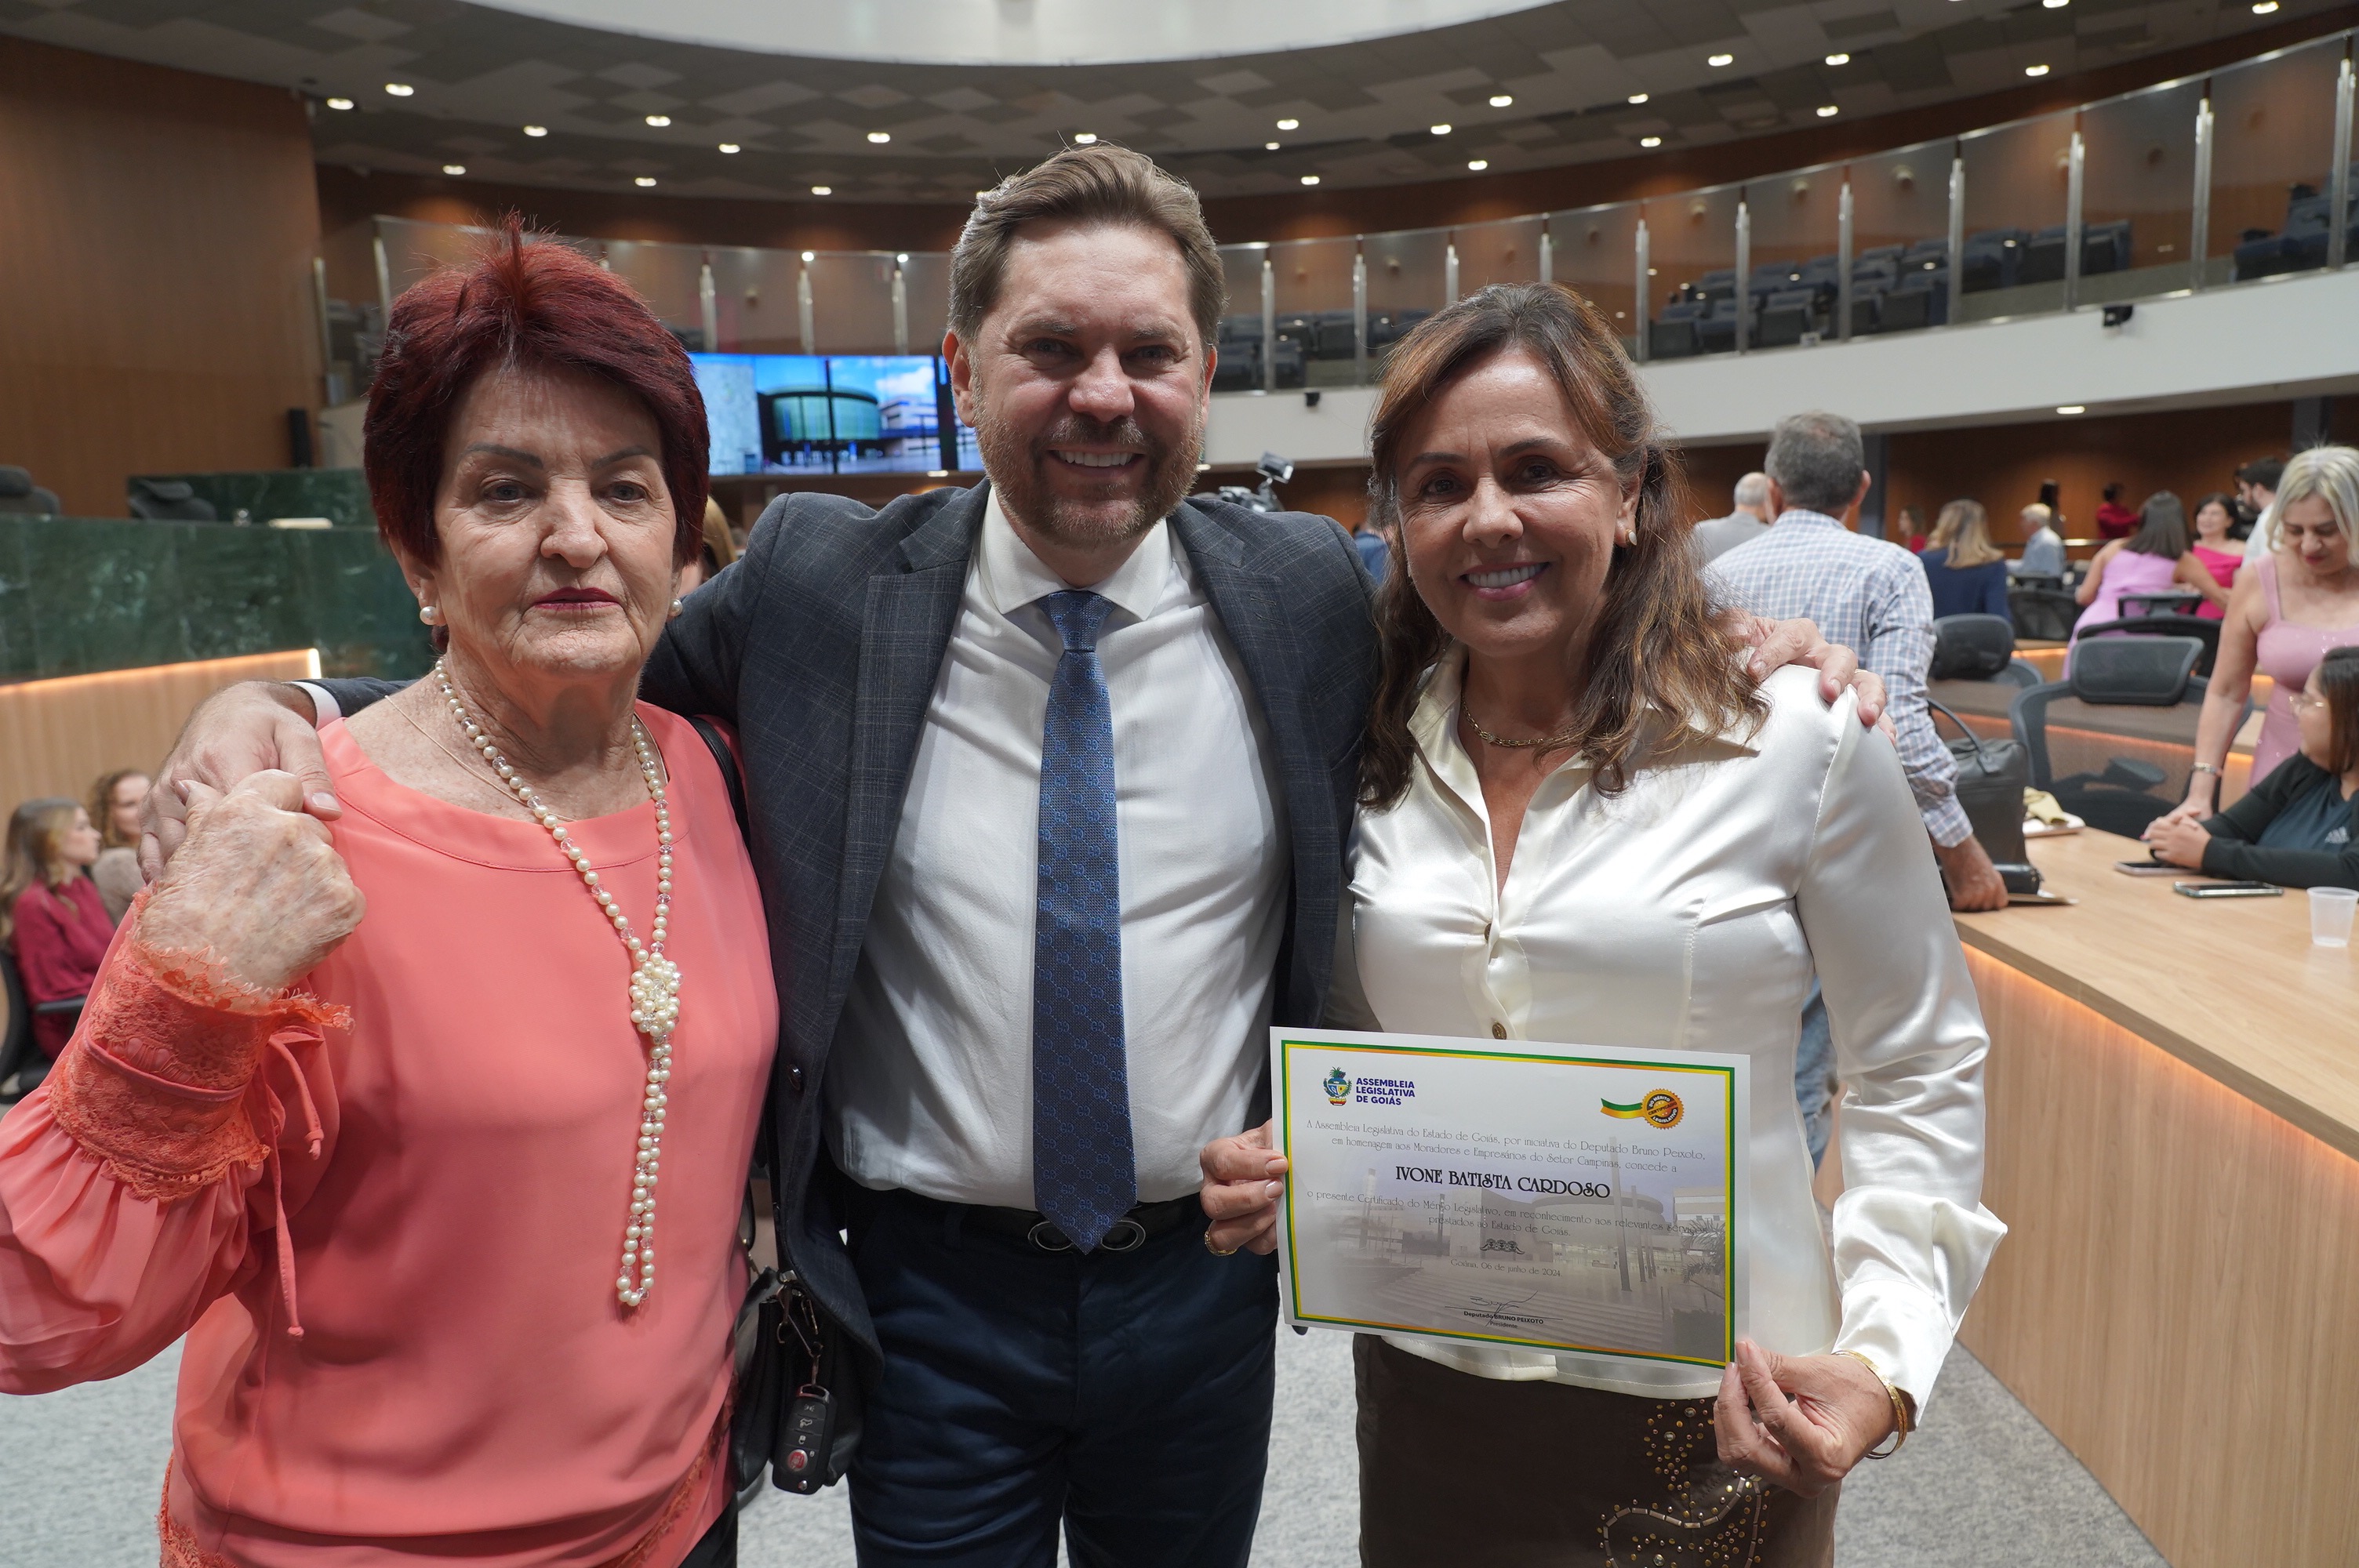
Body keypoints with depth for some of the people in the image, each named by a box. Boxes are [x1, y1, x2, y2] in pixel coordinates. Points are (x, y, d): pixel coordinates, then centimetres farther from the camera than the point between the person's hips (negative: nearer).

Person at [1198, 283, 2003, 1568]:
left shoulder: (1799, 743, -12)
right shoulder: (1373, 761, -2)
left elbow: (1920, 1068, -3)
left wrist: (1883, 1359, -14)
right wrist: (1280, 1167, -9)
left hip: (1713, 1412, -2)